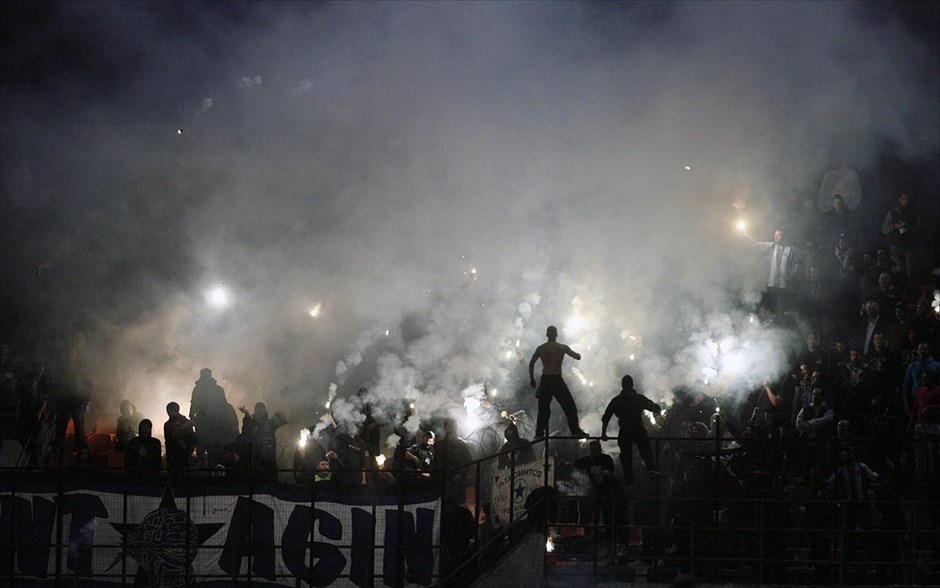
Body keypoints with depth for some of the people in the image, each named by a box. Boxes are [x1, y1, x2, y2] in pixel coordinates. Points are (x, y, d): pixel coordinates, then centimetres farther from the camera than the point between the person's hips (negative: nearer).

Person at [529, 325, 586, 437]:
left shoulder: (540, 348, 5)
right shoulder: (562, 347, -2)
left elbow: (531, 363, 4)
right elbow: (578, 357, 1)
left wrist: (532, 379, 12)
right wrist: (577, 354, 24)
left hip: (545, 380, 3)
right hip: (557, 380, -3)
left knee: (543, 408, 10)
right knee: (569, 407, 5)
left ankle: (539, 433, 8)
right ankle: (575, 430, 0)